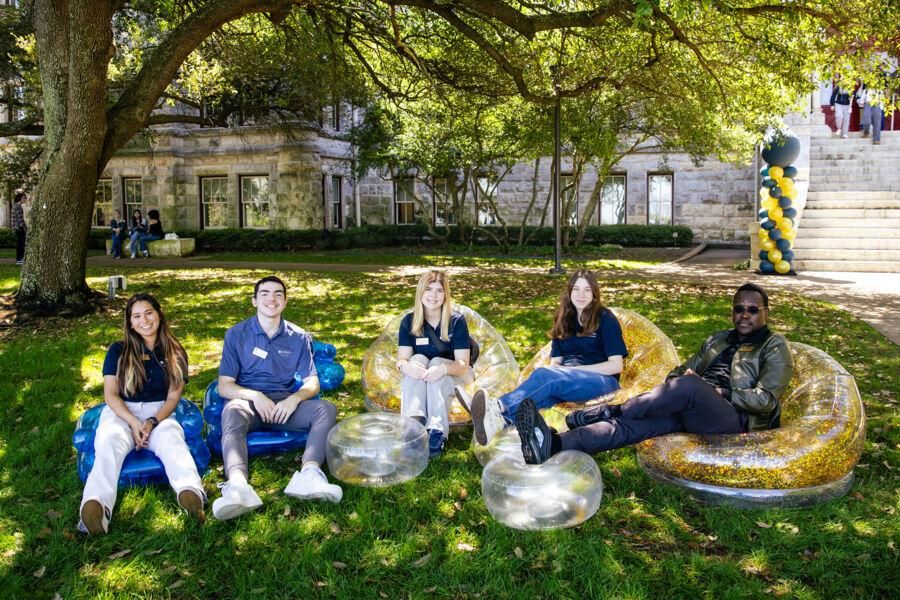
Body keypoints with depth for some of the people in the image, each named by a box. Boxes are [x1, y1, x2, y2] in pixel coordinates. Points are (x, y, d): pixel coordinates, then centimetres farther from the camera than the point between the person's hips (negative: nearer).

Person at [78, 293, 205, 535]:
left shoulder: (175, 353, 14)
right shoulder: (118, 351, 14)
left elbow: (173, 396, 7)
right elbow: (110, 394, 5)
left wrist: (152, 422, -13)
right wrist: (133, 423, -13)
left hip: (159, 413, 0)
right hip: (121, 412, 0)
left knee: (172, 440, -36)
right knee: (109, 443, -36)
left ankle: (192, 494, -67)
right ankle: (96, 505, -64)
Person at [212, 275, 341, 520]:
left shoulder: (298, 337, 10)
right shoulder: (237, 334, 5)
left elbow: (312, 382, 6)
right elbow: (224, 385, 0)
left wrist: (294, 399, -17)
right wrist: (254, 396, -20)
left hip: (286, 403, 2)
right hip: (249, 400, -2)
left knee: (327, 409, -25)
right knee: (232, 412, -37)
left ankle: (308, 475, -49)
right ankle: (238, 486, -63)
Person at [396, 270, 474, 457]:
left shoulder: (457, 321, -16)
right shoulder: (409, 321, -10)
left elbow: (462, 363, -22)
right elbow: (402, 359, -15)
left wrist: (443, 368, -44)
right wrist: (406, 366, -41)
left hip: (453, 376, -2)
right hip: (417, 382, 2)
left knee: (437, 363, -33)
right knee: (418, 359, -29)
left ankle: (438, 431, -46)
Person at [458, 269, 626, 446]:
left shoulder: (605, 319, 0)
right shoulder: (565, 319, 15)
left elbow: (616, 365, -7)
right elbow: (555, 361, 13)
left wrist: (574, 369, -12)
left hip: (602, 380, -4)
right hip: (568, 380, 4)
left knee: (544, 374, -34)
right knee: (547, 389, -33)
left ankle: (498, 407, -55)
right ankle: (500, 421, -61)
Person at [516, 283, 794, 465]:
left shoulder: (774, 347, 8)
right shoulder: (718, 339, 27)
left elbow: (766, 400, -5)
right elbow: (681, 370, 27)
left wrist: (717, 391, -9)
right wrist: (677, 381, 2)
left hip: (735, 417, -5)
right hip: (691, 409, 5)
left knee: (690, 386, -39)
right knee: (633, 422, -26)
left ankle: (609, 411, -23)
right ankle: (553, 444, -47)